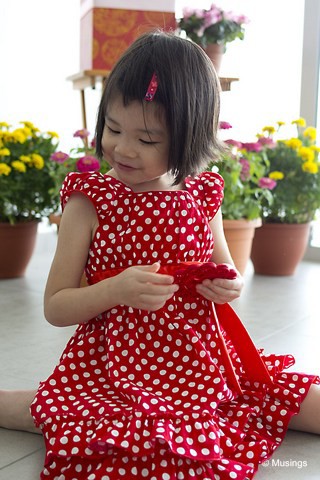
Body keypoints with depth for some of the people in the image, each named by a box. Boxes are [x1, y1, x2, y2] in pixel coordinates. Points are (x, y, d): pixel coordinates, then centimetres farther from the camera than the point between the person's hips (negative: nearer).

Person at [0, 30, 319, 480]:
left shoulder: (202, 195, 1)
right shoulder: (90, 199, -8)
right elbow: (54, 307, -6)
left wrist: (228, 285, -6)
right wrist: (116, 289, -24)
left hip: (204, 362, 3)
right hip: (118, 367, -2)